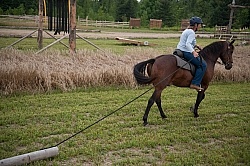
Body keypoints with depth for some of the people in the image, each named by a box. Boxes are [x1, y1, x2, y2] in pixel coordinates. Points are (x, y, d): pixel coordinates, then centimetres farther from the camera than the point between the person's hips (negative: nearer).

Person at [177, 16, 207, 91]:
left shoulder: (186, 30, 17)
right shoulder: (192, 32, -14)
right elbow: (187, 44, -27)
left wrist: (195, 45, 22)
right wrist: (193, 52, -40)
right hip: (185, 53, -11)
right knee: (203, 65, -11)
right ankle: (195, 84, -17)